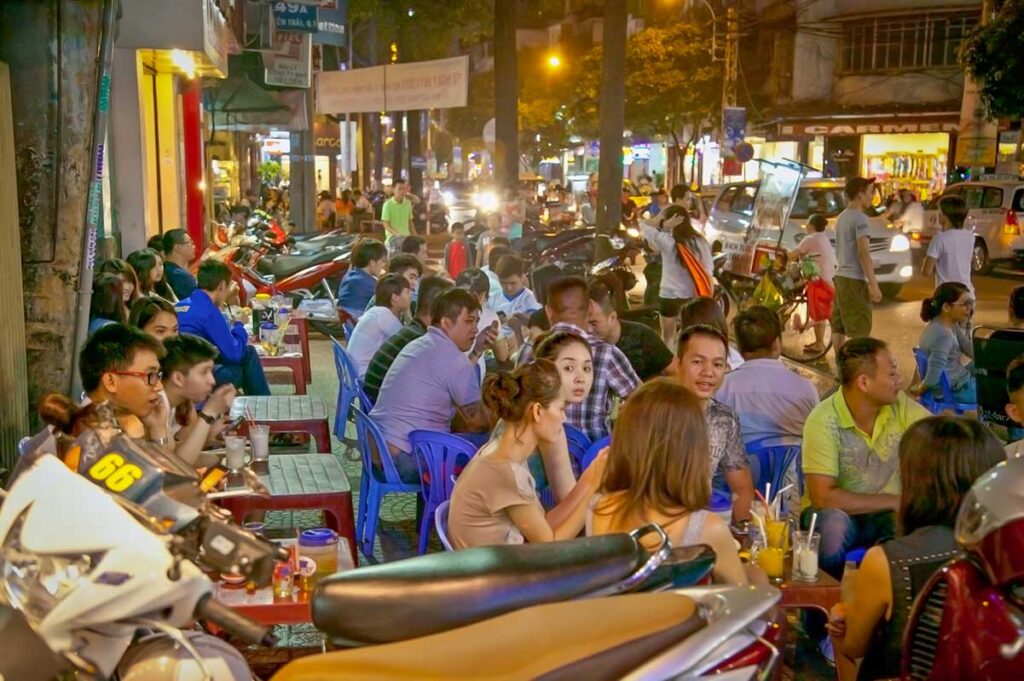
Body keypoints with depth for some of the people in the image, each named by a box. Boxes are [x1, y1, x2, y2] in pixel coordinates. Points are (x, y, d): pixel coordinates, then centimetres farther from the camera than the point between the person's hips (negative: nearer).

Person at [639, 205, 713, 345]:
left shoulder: (665, 240, -14)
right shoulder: (700, 242, -6)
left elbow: (643, 224, -2)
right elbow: (707, 273, -5)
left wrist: (662, 224, -11)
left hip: (669, 295, -2)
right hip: (693, 296, 2)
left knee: (668, 337, 13)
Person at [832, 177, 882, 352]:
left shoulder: (841, 217, 15)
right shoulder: (860, 218, -12)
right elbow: (863, 253, -19)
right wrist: (873, 284, -20)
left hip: (841, 276, 9)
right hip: (855, 279, -9)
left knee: (839, 327, 9)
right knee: (859, 331, -8)